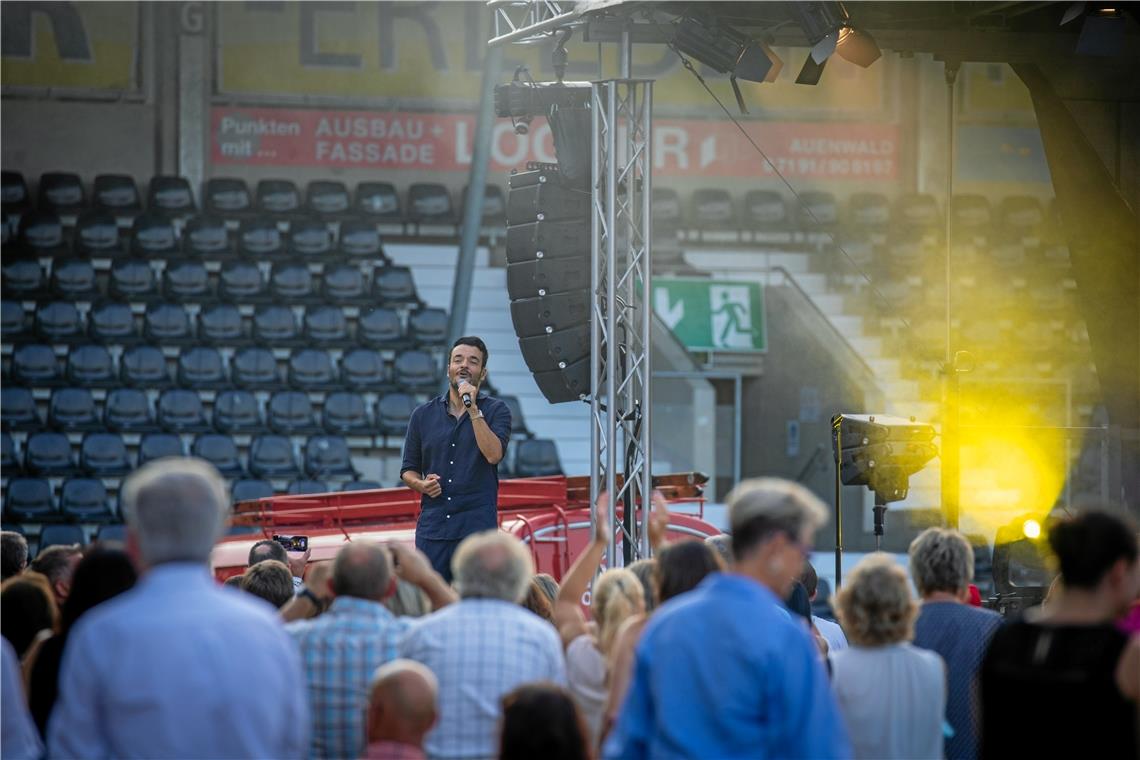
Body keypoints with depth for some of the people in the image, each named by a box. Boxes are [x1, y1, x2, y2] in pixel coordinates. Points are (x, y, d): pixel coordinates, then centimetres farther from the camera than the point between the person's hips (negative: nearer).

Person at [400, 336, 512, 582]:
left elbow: (493, 454, -12)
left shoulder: (496, 411, 6)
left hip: (477, 527, -3)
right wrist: (421, 484, -4)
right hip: (432, 528, 3)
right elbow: (408, 470, 18)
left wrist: (473, 409, -13)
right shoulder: (423, 415, 13)